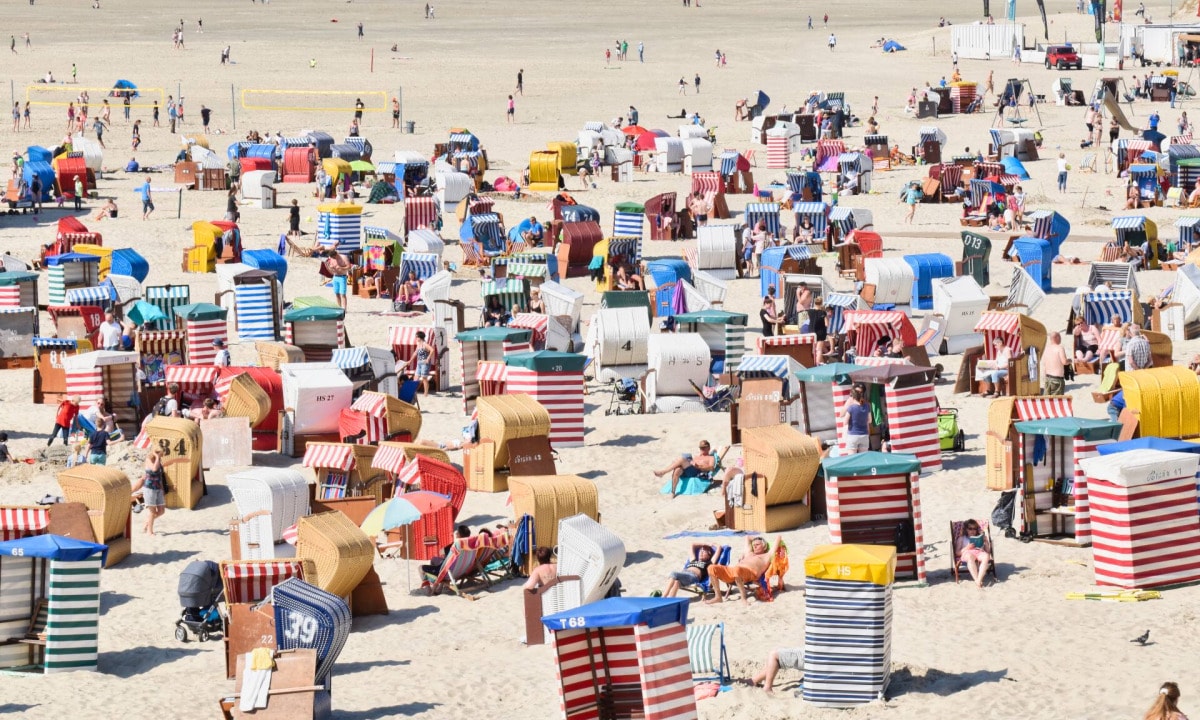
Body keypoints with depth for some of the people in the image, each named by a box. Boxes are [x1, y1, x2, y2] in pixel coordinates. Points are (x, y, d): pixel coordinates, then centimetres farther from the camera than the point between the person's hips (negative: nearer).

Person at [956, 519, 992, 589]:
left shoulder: (980, 538, 29)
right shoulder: (962, 538, 23)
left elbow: (988, 551, 22)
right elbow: (957, 553, 12)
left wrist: (986, 542, 5)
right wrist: (966, 548, -5)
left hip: (979, 553, 2)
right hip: (967, 554, -2)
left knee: (986, 556, -37)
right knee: (970, 557, -43)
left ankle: (979, 579, -49)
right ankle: (976, 580, -52)